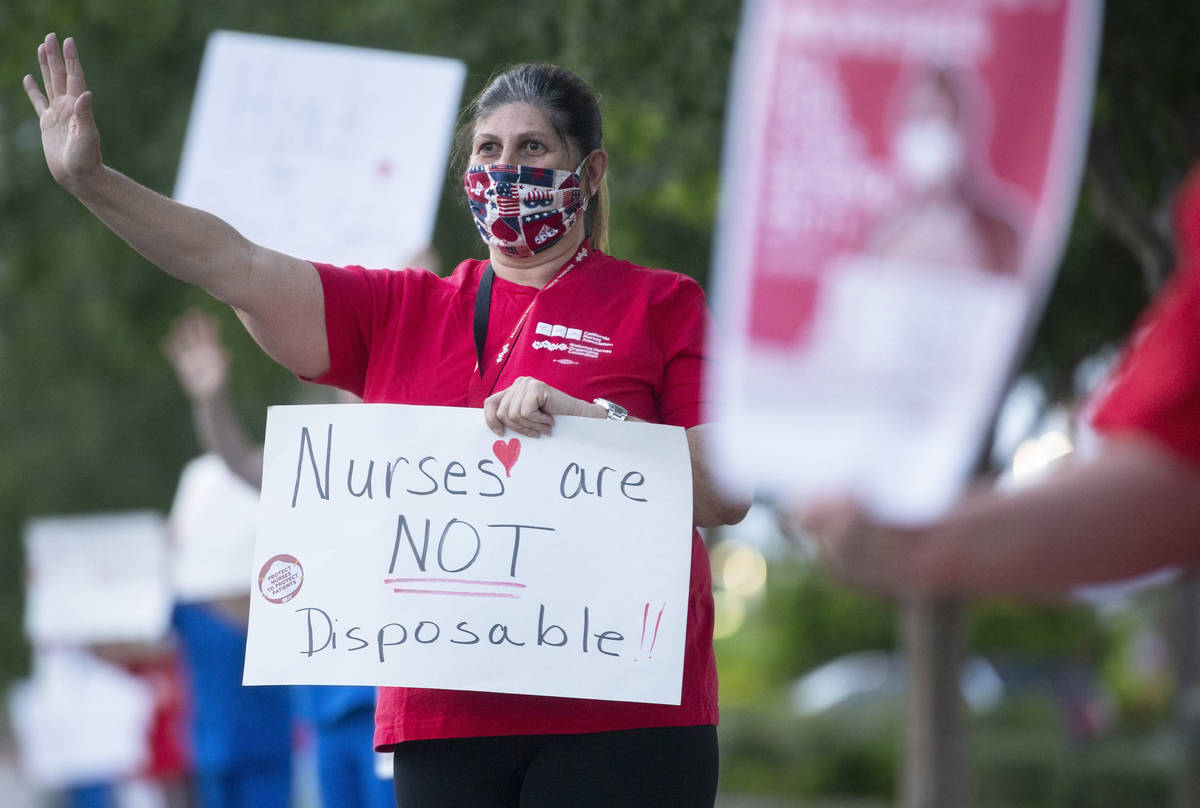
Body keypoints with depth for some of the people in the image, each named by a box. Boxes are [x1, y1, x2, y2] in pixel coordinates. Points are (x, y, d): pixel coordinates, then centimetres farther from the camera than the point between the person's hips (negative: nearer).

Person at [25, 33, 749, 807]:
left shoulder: (661, 307, 5)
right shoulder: (401, 313, 16)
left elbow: (730, 493, -4)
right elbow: (239, 269, 7)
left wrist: (588, 418, -17)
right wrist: (93, 181, -2)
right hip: (447, 721, 4)